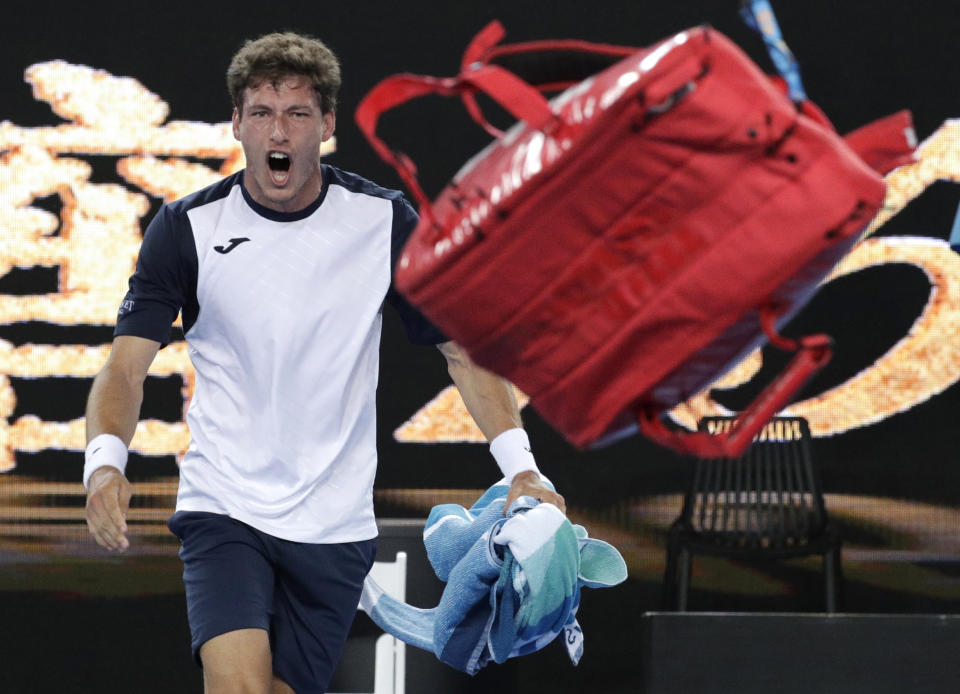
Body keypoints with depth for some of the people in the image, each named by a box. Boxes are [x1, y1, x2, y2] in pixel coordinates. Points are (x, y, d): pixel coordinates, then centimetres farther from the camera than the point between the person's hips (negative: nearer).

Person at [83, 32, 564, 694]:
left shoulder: (386, 221, -2)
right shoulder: (186, 228, -5)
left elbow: (463, 349, 5)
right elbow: (127, 364, -8)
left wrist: (520, 466, -7)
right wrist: (105, 461, -27)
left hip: (337, 526, 2)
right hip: (222, 508, -2)